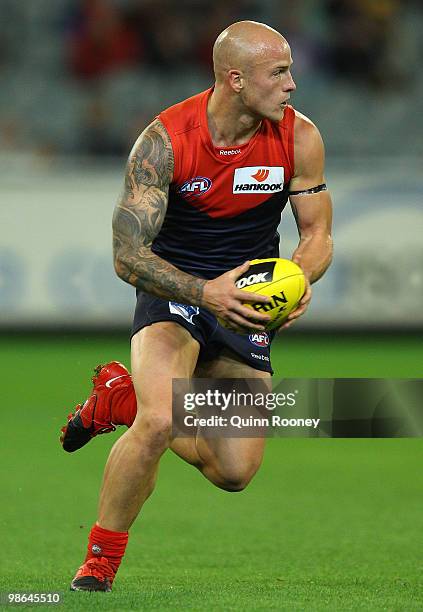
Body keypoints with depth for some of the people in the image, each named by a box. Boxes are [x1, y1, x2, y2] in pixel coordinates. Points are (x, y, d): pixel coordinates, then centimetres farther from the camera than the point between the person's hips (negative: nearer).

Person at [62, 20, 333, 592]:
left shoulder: (299, 137, -10)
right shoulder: (163, 141, -20)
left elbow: (318, 234, 0)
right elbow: (128, 255, -21)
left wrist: (300, 279, -24)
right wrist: (205, 292, -38)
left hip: (249, 301, 4)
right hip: (173, 288, -4)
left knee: (235, 473, 0)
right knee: (159, 423, -31)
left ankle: (121, 398, 25)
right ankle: (100, 559, -8)